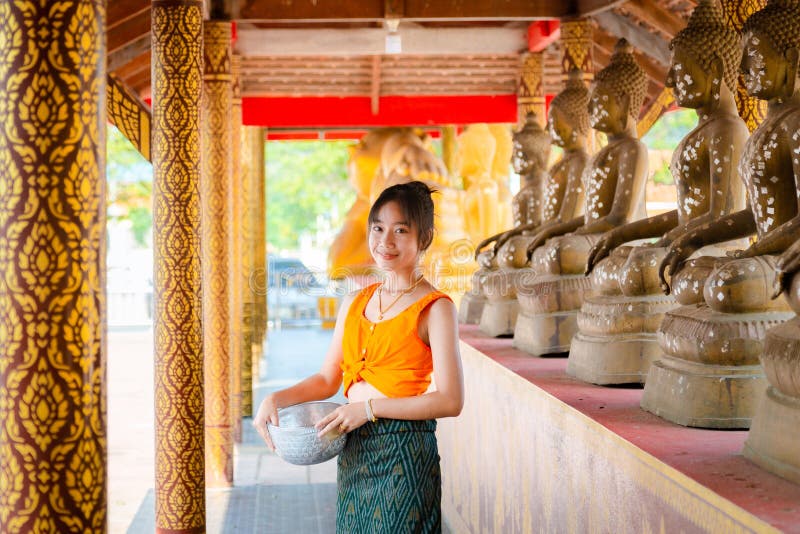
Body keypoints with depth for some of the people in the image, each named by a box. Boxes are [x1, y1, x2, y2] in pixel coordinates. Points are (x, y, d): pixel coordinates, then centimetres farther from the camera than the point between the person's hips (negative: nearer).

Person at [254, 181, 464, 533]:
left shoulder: (434, 308, -9)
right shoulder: (355, 303, 11)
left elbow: (450, 401, -15)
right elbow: (327, 379, 17)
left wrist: (370, 408, -16)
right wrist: (275, 399, 1)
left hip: (404, 455, -6)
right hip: (353, 453, 6)